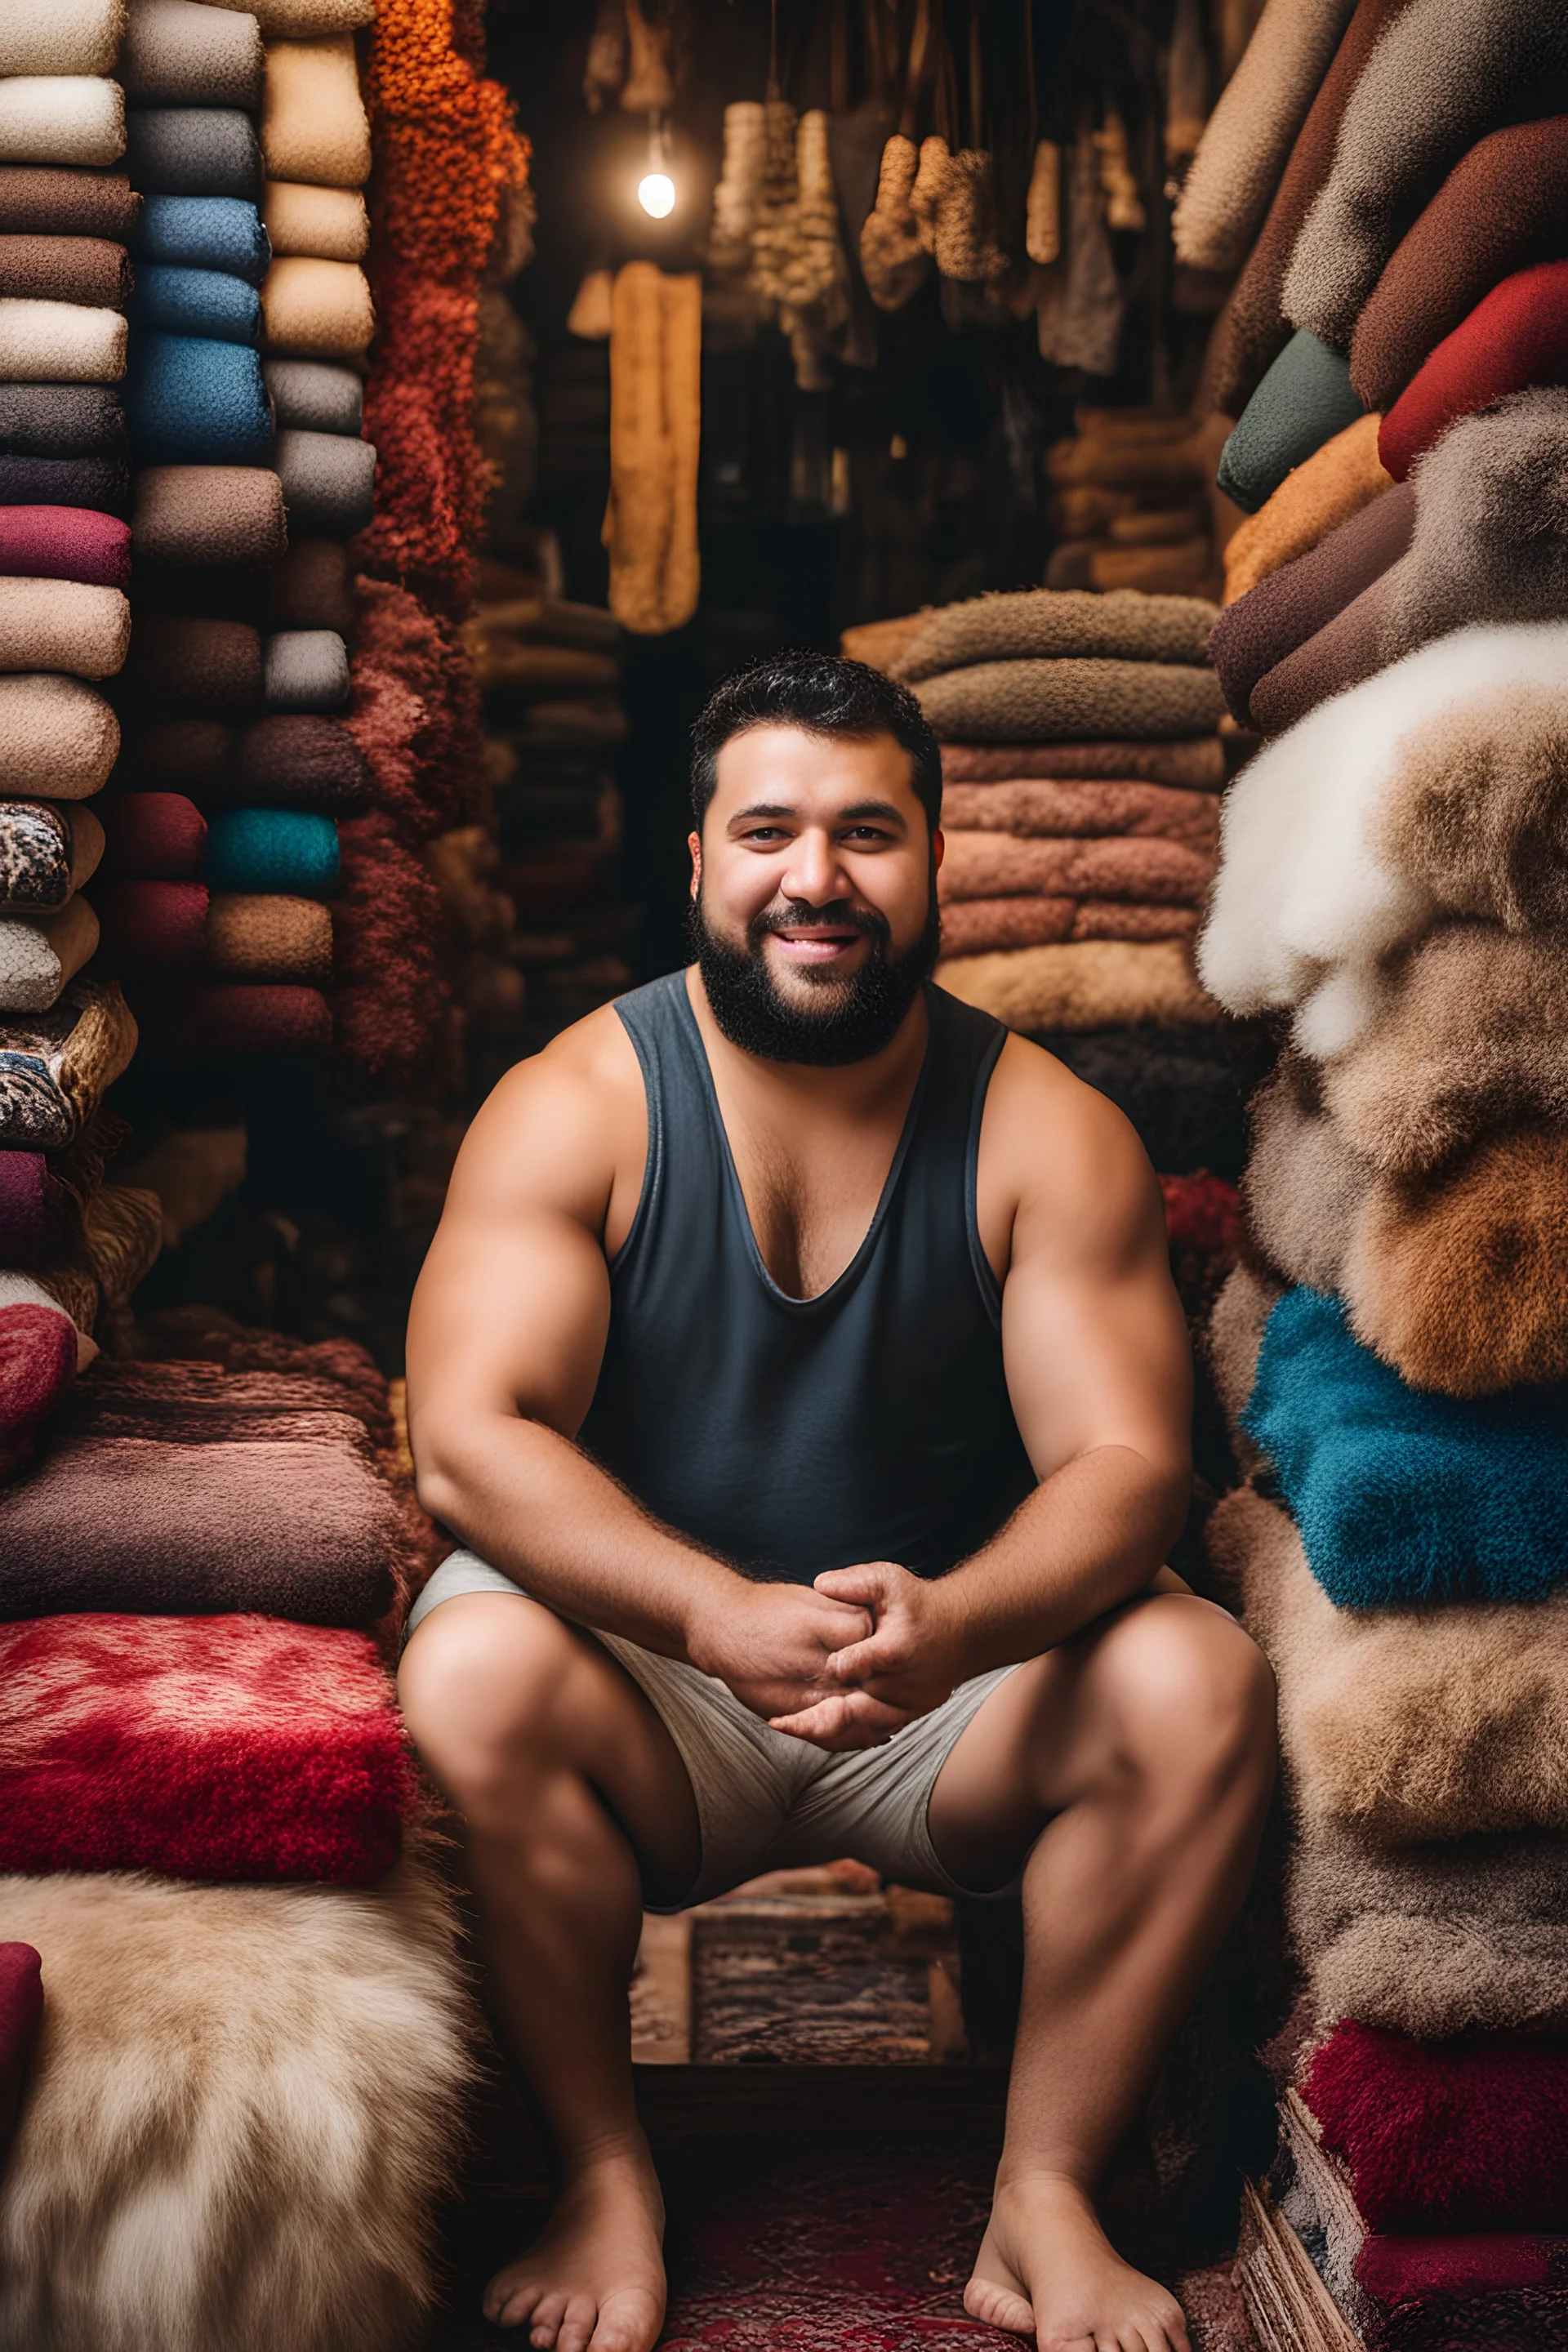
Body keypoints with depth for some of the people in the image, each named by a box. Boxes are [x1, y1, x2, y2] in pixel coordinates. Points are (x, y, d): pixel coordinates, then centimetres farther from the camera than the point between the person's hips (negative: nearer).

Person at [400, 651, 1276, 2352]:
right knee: (471, 1672, -30)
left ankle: (1043, 2206, -8)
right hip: (659, 1693, -1)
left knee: (1198, 1684, -25)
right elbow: (467, 1441, -18)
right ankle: (606, 2181, -9)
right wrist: (722, 1617, -35)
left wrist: (951, 1624, -35)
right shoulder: (573, 1107, -7)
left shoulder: (1046, 1130, -4)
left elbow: (1123, 1461, -12)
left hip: (958, 1698, 1)